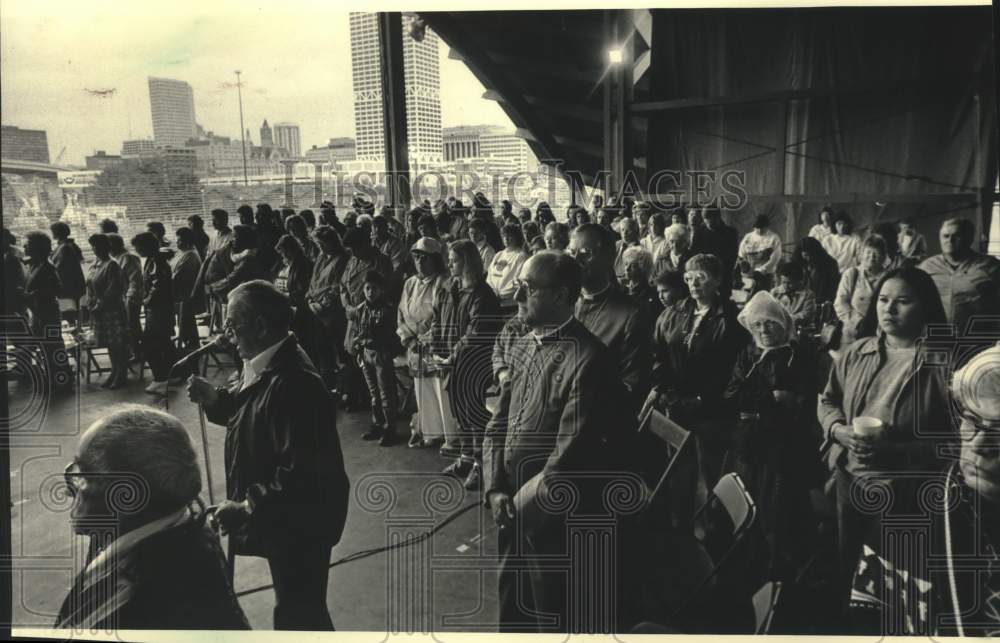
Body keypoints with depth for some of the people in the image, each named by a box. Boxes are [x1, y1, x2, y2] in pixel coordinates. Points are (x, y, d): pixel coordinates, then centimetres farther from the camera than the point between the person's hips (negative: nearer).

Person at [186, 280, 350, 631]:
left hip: (300, 521, -10)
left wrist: (248, 508, -26)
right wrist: (214, 398, 1)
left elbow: (299, 473, -33)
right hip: (285, 514, 10)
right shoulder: (269, 367, 2)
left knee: (298, 611, 6)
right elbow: (252, 414, 19)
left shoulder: (292, 383, -31)